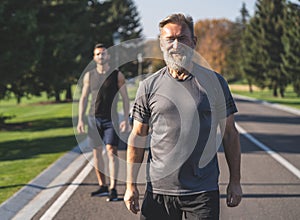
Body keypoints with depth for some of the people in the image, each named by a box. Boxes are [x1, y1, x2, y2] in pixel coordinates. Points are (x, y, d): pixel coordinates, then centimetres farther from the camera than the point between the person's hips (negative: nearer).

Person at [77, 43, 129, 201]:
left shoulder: (117, 75, 1)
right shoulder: (89, 75, 9)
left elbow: (125, 98, 2)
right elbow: (83, 98, 11)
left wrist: (126, 120, -6)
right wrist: (80, 120, 4)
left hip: (111, 119, -3)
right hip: (94, 118, 3)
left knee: (112, 151, -13)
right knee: (97, 152, 7)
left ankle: (113, 189, -15)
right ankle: (102, 187, 17)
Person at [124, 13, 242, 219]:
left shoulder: (215, 82, 3)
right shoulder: (149, 86, 3)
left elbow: (229, 133, 7)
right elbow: (138, 136, 7)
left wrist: (235, 181, 4)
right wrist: (131, 184, 2)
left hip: (204, 192, 0)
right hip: (158, 189, 1)